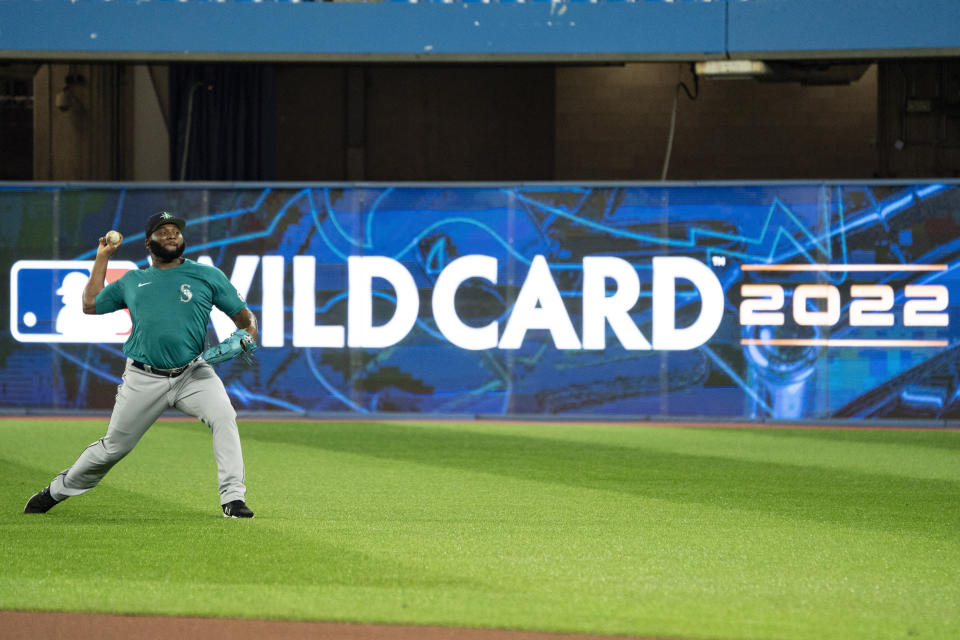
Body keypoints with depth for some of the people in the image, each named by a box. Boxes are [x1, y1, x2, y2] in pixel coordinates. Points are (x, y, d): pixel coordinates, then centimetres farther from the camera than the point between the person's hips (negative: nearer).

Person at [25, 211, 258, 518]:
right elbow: (91, 304, 23)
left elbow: (243, 314, 7)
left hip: (192, 374, -1)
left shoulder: (207, 276, 6)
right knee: (114, 446, 7)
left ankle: (233, 498, -25)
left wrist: (249, 332, -15)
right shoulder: (132, 281, 13)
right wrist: (102, 258, 21)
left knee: (224, 416, -28)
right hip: (144, 380, 1)